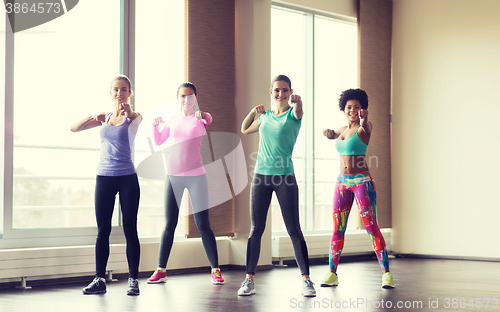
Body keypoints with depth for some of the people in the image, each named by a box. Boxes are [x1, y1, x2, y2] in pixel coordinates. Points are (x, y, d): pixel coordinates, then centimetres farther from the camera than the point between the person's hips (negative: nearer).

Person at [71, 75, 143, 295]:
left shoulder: (133, 117, 1)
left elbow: (139, 126, -22)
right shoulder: (104, 118, 12)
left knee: (130, 229, -1)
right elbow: (74, 128, 6)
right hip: (104, 177, 4)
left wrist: (129, 113, -42)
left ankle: (133, 280, 3)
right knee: (103, 230, 4)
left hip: (127, 178, -3)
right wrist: (92, 117, -11)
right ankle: (99, 280, 7)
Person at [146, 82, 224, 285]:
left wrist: (202, 116, -42)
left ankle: (215, 270, 2)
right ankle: (161, 270, 8)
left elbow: (208, 120, -20)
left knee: (203, 225, -3)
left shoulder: (200, 117, 1)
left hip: (196, 176, -3)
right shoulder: (172, 120, 10)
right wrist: (155, 124, -13)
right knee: (169, 225, 4)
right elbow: (158, 142, 4)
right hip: (173, 176, 3)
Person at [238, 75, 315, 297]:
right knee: (256, 230, 6)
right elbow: (244, 130, 26)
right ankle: (249, 280, 12)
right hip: (261, 176, 4)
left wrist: (297, 102, -50)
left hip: (285, 178, -4)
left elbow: (298, 112, -26)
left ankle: (306, 280, 3)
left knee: (294, 230, -3)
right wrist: (254, 111, 8)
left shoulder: (292, 114, -1)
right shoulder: (265, 116, 12)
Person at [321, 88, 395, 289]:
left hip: (362, 182, -6)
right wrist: (328, 133, 12)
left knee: (371, 227, -9)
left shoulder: (363, 128, -4)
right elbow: (332, 135, 37)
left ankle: (386, 273, -5)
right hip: (342, 182, 6)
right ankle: (332, 274, 12)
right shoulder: (343, 129, 14)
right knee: (338, 229, 5)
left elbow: (366, 129, -30)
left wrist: (364, 120, -54)